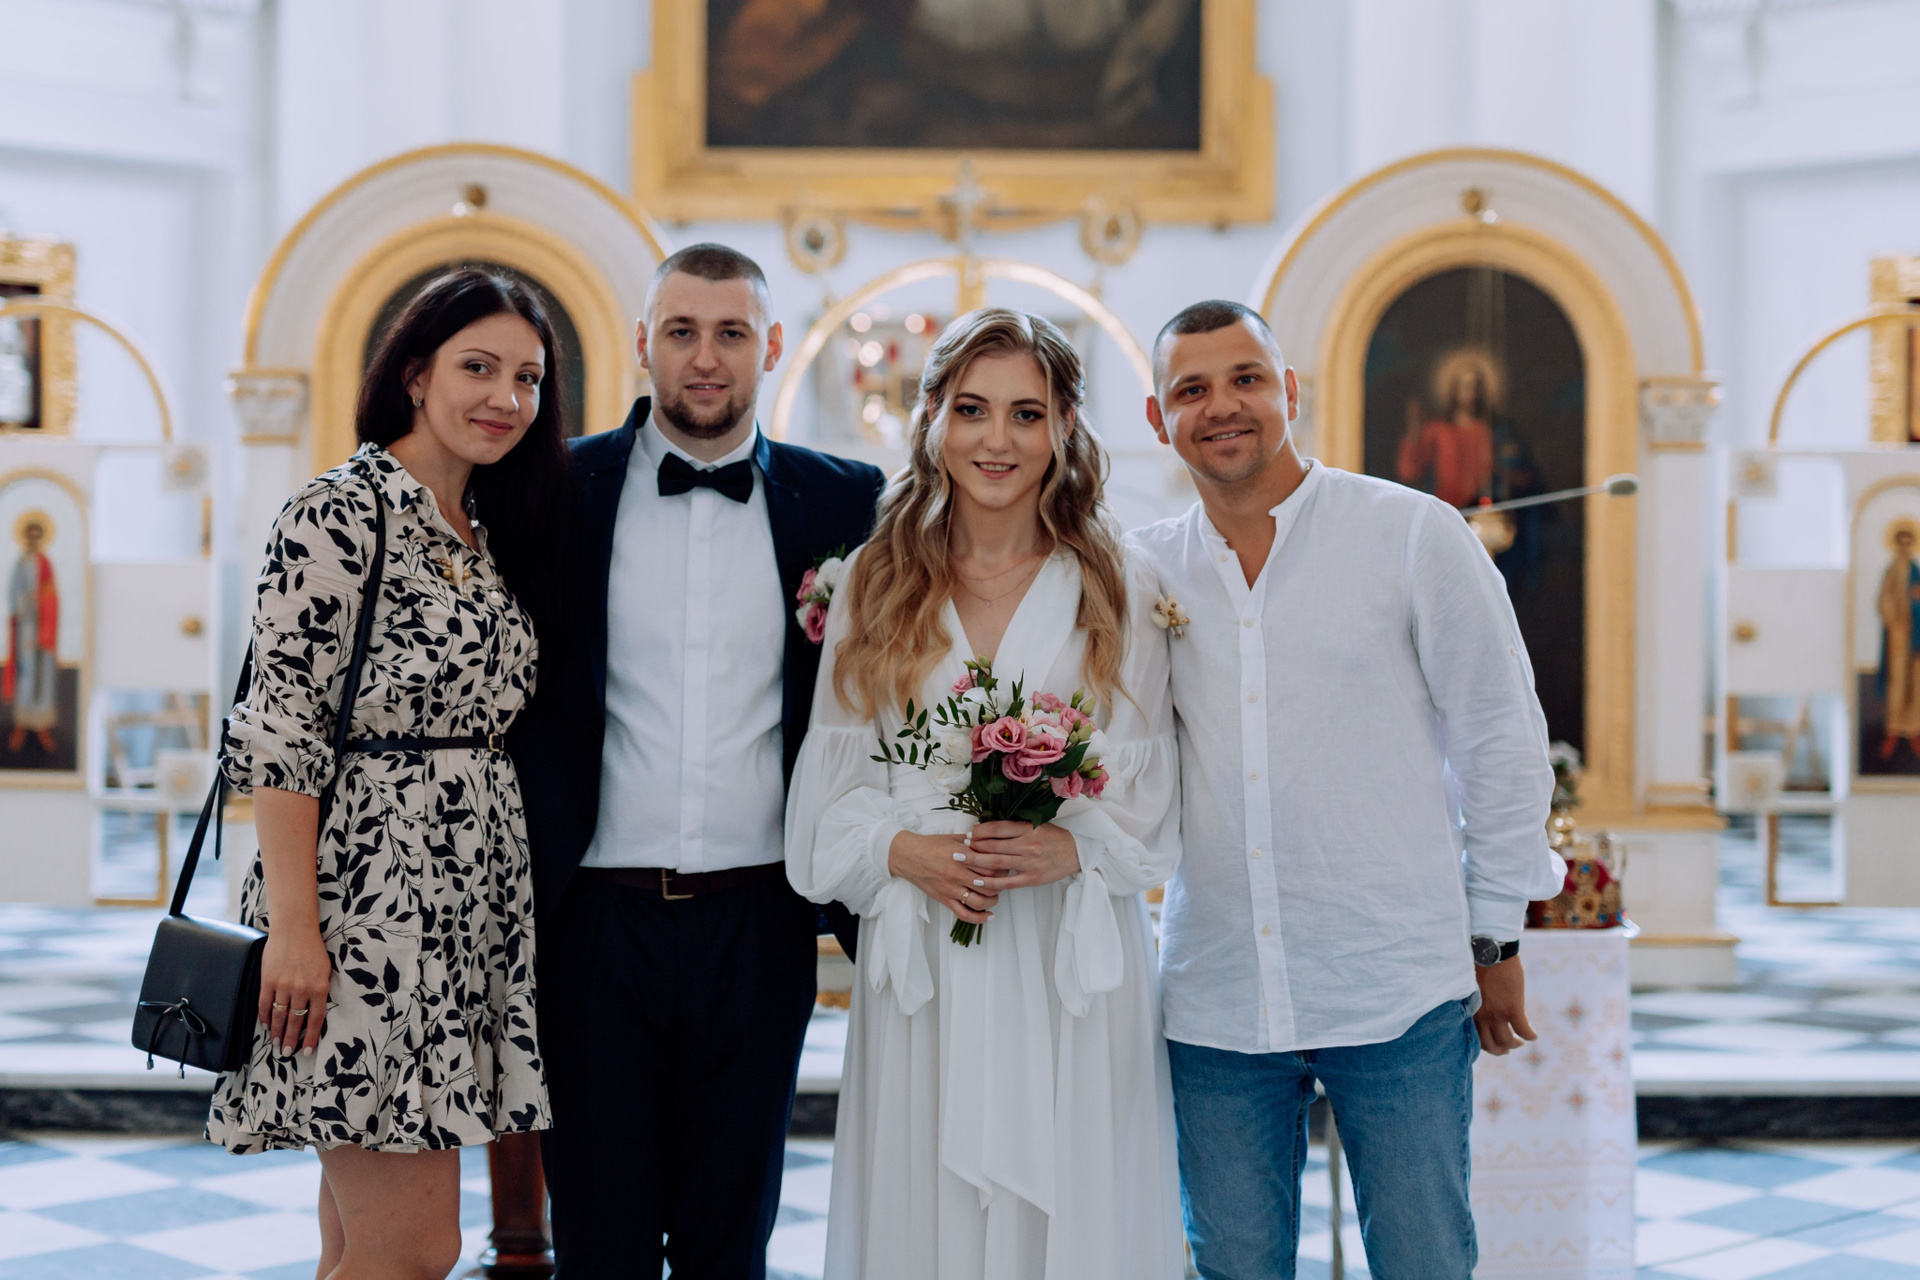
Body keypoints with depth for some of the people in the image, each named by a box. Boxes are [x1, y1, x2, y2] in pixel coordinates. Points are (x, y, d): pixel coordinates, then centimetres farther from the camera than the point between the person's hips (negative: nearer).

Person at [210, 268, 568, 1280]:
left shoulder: (488, 533, 16)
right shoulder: (338, 514, -8)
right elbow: (282, 729, -13)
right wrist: (293, 924, -18)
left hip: (469, 906, 8)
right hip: (371, 898, -8)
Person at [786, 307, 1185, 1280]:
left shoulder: (1118, 592, 4)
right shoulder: (874, 588, 7)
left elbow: (1154, 806, 2)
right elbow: (829, 795, 5)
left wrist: (1071, 846, -16)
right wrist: (905, 850, -12)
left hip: (1073, 966, -1)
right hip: (920, 966, 1)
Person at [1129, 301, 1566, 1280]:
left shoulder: (1415, 535, -2)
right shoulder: (1142, 572, 6)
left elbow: (1501, 738, 2)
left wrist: (1494, 939, 2)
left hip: (1401, 989, -2)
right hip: (1214, 1001, 3)